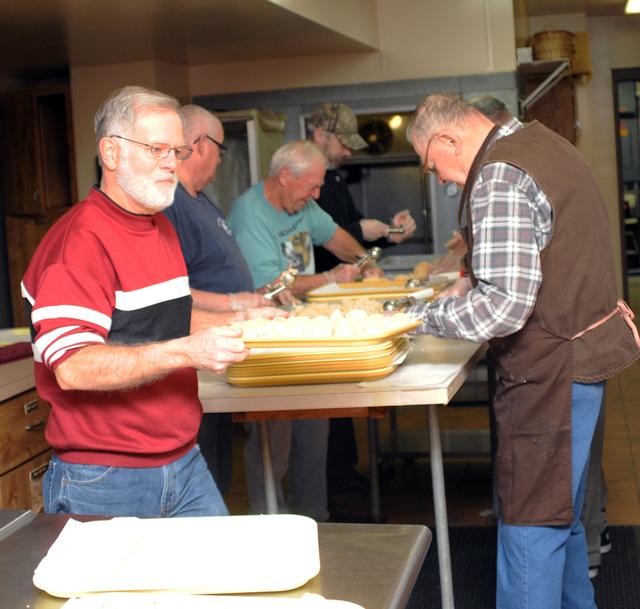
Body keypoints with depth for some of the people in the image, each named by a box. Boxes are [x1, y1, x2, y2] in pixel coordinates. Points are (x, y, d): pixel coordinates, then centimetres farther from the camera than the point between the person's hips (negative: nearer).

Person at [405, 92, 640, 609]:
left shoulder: (498, 179, -21)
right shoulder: (539, 140, 11)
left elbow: (503, 304, -27)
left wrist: (419, 317, -17)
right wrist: (479, 254, 14)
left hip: (551, 369, -10)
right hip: (583, 349, 10)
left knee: (531, 528, -3)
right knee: (561, 516, 23)